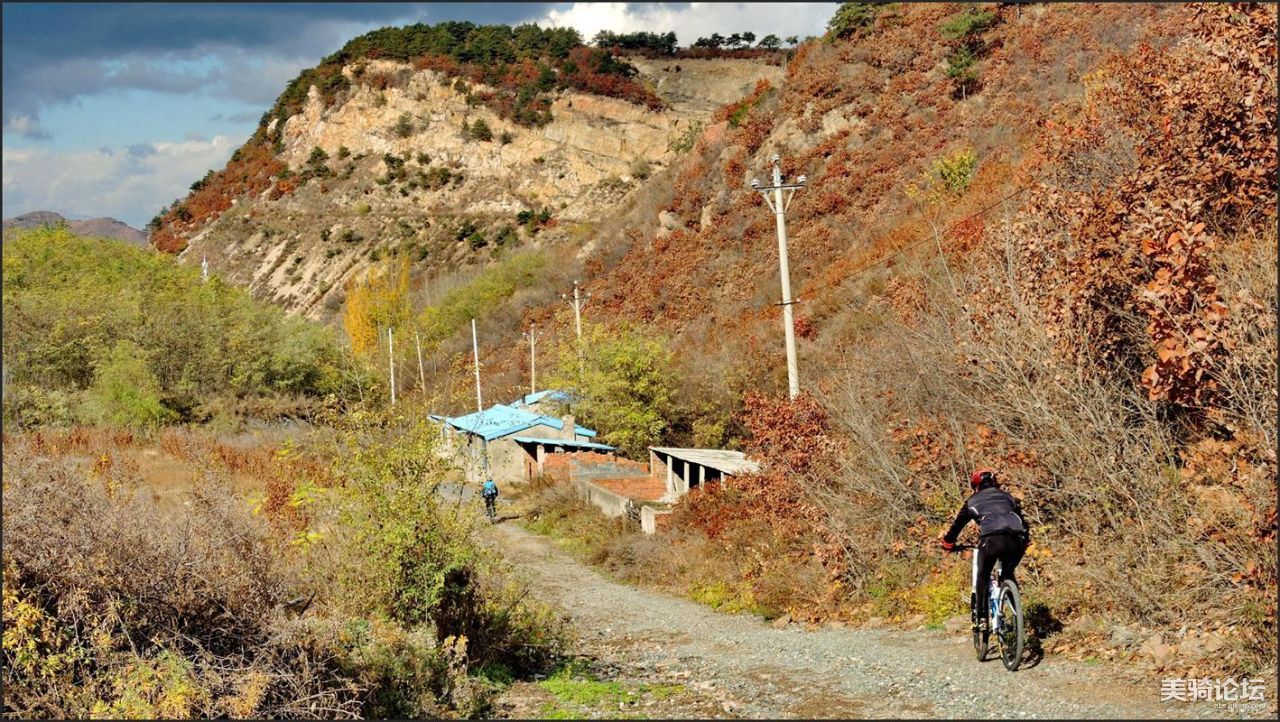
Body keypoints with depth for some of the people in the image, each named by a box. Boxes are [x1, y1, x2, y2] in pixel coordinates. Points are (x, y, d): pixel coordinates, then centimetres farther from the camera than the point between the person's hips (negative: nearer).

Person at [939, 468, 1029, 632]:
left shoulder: (973, 501, 24)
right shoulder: (1007, 497, 32)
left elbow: (957, 524, 33)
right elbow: (1022, 522, 36)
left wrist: (948, 543, 49)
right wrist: (1025, 540, 52)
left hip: (991, 539, -2)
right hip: (1016, 541, 3)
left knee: (983, 576, 18)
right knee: (1008, 575, 26)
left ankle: (982, 619, 8)